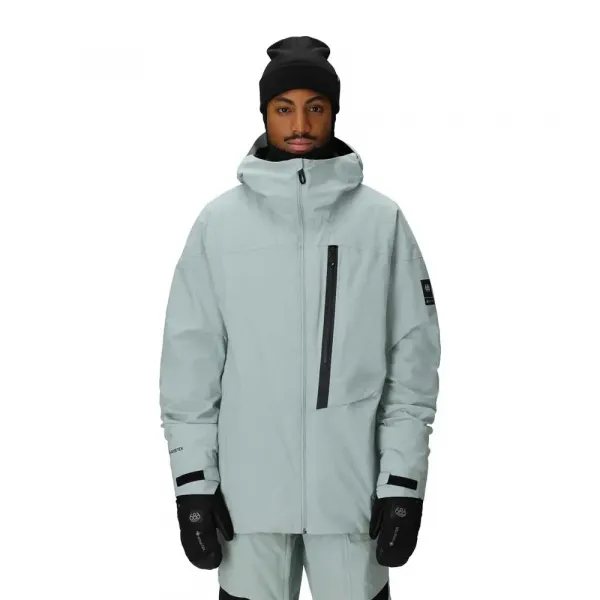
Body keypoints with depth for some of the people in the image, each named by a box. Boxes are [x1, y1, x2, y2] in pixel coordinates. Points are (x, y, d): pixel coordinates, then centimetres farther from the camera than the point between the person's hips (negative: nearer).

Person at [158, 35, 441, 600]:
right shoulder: (219, 220, 0)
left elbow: (413, 356, -1)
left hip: (352, 484, 0)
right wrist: (192, 477, -2)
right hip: (247, 485, 1)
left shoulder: (381, 219, -1)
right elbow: (190, 355, 1)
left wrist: (403, 480, -4)